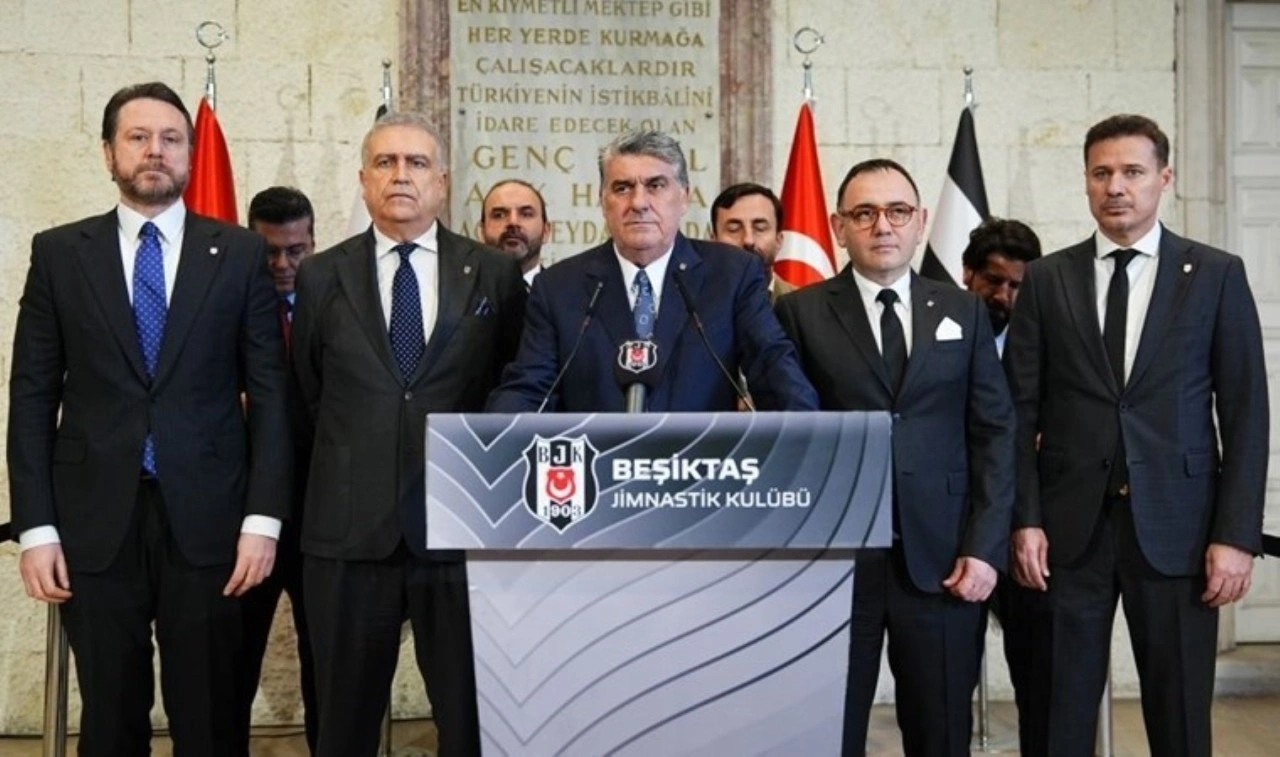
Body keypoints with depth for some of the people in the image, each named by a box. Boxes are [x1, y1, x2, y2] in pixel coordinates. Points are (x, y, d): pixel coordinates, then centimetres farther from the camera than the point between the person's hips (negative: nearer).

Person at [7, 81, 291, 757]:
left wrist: (263, 517, -6)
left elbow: (269, 392, 2)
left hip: (206, 519, 0)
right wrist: (35, 526, -3)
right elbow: (32, 397, 4)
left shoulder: (240, 254, 4)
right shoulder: (59, 252, 6)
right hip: (94, 521, 1)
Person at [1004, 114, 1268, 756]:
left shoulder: (1217, 274, 4)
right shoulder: (1046, 279, 7)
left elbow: (1245, 412, 1)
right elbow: (1021, 410, 5)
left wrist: (1237, 534, -6)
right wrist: (1025, 518, -3)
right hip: (1071, 524, 1)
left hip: (1177, 524, -1)